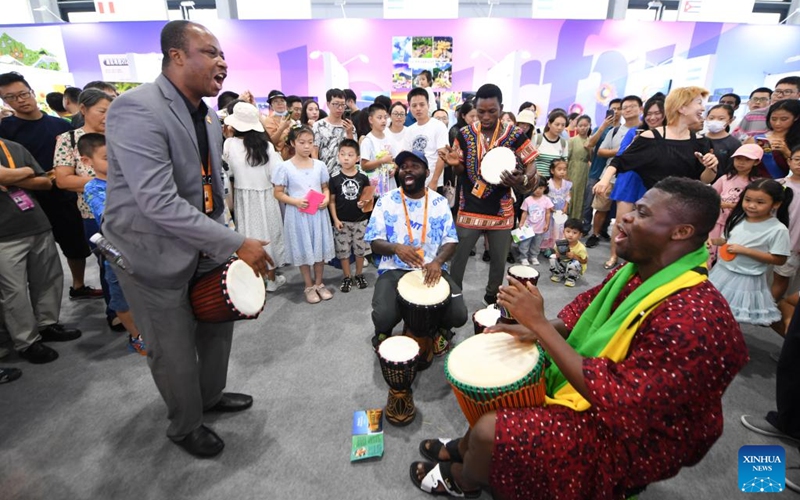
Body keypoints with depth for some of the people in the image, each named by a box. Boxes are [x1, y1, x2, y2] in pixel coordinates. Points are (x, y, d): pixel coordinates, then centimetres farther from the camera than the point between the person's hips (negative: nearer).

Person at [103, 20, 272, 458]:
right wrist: (238, 244, -29)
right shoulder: (136, 109, -22)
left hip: (203, 248, 8)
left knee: (219, 324, 20)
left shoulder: (209, 116, 5)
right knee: (174, 351, 8)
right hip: (152, 254, -7)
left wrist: (221, 242, 9)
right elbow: (159, 203, -31)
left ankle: (211, 395, 47)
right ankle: (185, 426, 36)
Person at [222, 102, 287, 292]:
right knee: (268, 233, 11)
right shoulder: (266, 145, -12)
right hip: (265, 196, 0)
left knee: (249, 235, 12)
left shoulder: (229, 144, -11)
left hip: (243, 197, 1)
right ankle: (272, 279, 23)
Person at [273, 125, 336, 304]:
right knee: (303, 249, 7)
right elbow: (278, 193, -3)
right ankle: (309, 286, 23)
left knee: (320, 247, 10)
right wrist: (295, 201, -19)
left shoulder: (319, 165, 3)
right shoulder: (285, 167, -6)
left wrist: (326, 198, -10)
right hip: (298, 214, -2)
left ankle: (319, 283, 28)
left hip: (318, 213, 3)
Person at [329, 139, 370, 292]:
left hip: (360, 220, 1)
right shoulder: (335, 180, -4)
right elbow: (332, 201, -1)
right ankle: (347, 277, 22)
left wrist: (365, 203, -17)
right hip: (342, 221, 0)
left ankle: (359, 275, 29)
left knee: (360, 249, 11)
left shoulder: (363, 178, -3)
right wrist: (335, 219, -7)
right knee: (343, 250, 7)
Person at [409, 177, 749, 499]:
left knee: (490, 431, -18)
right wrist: (536, 331, -10)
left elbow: (614, 396, -34)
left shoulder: (693, 318, -32)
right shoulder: (636, 271, -4)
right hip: (586, 378, 9)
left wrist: (539, 323, -34)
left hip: (623, 434, -9)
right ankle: (467, 447, 31)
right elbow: (586, 307, 10)